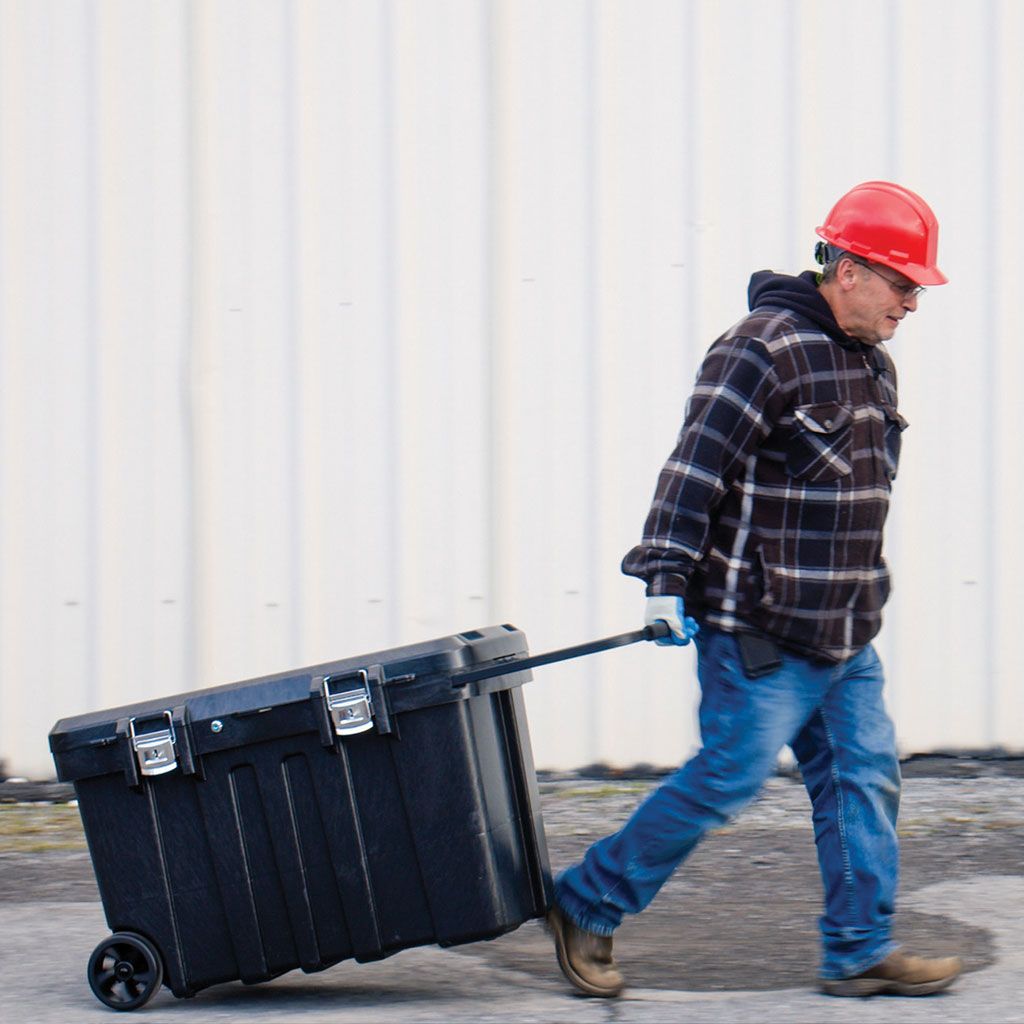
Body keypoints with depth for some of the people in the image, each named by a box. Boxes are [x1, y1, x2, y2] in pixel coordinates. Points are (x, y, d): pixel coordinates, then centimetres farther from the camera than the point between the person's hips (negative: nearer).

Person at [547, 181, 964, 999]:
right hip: (760, 632, -9)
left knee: (864, 776, 5)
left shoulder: (872, 363, 13)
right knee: (728, 779, -5)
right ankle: (586, 906, 9)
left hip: (845, 635, 9)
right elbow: (696, 465, -19)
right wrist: (669, 577, -23)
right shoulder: (765, 350, -16)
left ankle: (860, 951, 12)